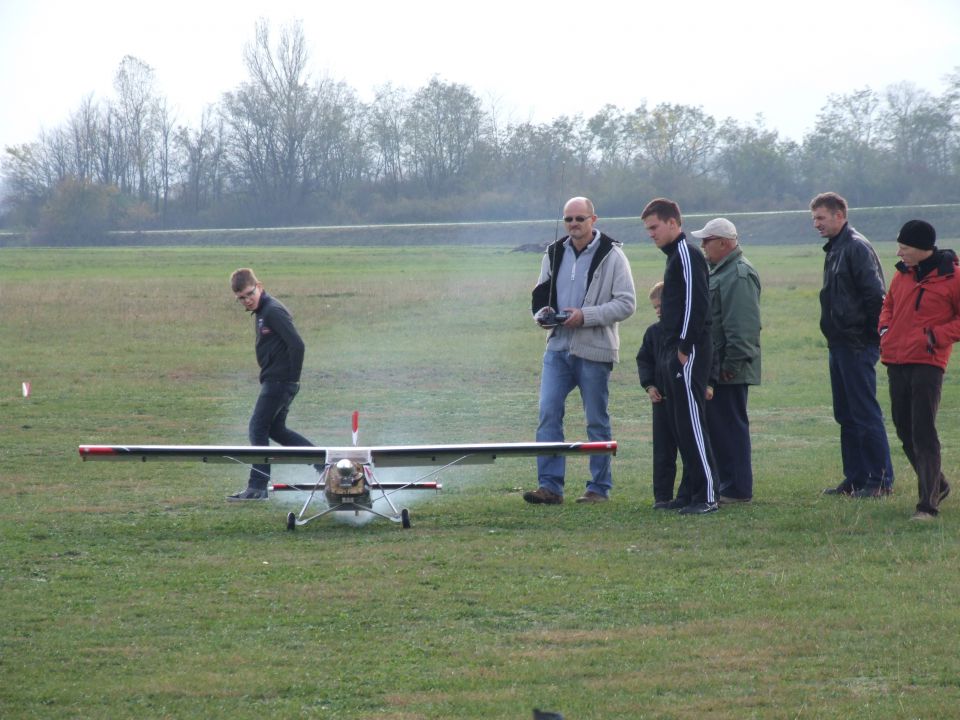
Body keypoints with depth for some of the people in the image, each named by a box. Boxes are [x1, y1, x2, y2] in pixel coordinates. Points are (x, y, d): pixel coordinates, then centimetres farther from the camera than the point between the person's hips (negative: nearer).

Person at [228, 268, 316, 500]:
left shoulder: (273, 311, -16)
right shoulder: (261, 311, 15)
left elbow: (297, 345, -22)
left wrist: (292, 378, -17)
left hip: (279, 382, -10)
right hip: (274, 382, 10)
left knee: (258, 429, -7)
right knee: (275, 429, 18)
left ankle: (257, 487, -4)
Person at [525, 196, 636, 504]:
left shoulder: (611, 256, -4)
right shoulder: (554, 254, 12)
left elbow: (626, 303, -9)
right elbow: (541, 294, 22)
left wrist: (585, 315, -18)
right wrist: (542, 313, -1)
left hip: (594, 351, -4)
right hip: (558, 346, 4)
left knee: (597, 421, 4)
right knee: (548, 414, -6)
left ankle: (599, 487, 12)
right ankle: (550, 485, -5)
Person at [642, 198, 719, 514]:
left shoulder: (687, 254, -11)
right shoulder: (674, 255, 19)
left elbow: (696, 303, -19)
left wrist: (685, 348, -20)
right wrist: (671, 351, 17)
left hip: (688, 352, -10)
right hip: (673, 351, 10)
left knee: (691, 423, -10)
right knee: (680, 424, 11)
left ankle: (706, 494, -9)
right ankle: (689, 492, 14)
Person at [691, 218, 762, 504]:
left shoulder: (738, 275, -15)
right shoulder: (720, 271, 19)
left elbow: (742, 327, -23)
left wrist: (732, 364, -24)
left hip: (729, 372, -11)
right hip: (716, 368, 11)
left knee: (730, 426, -7)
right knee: (719, 427, 12)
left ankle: (737, 490, -4)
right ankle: (727, 485, 17)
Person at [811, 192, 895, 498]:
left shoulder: (857, 248, -14)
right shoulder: (834, 250, 17)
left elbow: (875, 295, -19)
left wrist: (869, 335, -16)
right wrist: (834, 340, 16)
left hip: (858, 346, -10)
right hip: (840, 344, 10)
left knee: (866, 414, -6)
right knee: (846, 415, 12)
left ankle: (880, 480, -2)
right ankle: (855, 478, 18)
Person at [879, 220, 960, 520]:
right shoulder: (902, 274, 12)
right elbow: (889, 304, 28)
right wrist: (885, 328, 10)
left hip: (928, 363, -7)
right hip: (896, 361, 7)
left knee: (923, 433, -11)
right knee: (905, 430, 13)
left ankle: (928, 504, -10)